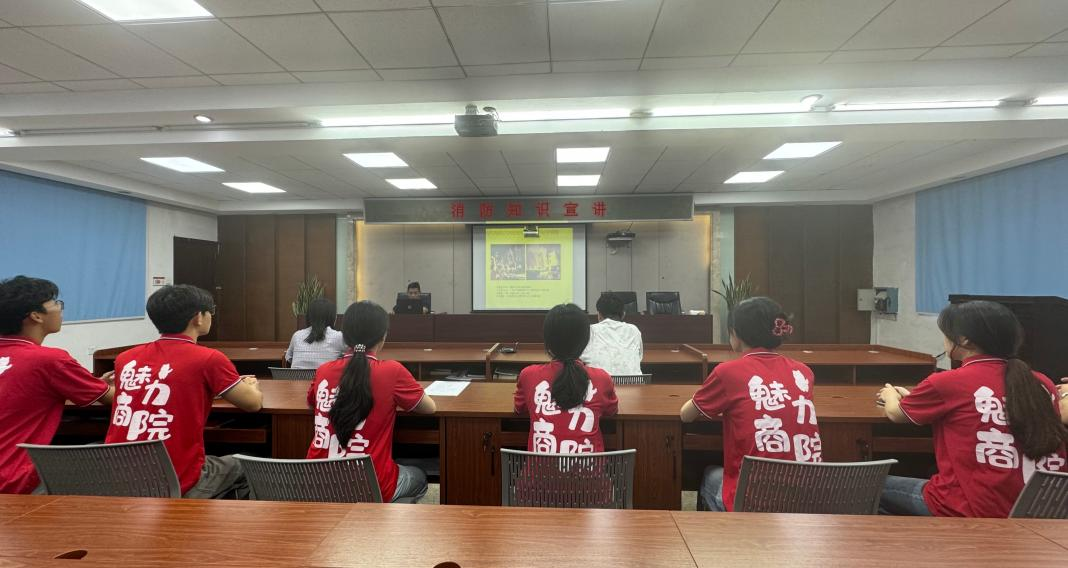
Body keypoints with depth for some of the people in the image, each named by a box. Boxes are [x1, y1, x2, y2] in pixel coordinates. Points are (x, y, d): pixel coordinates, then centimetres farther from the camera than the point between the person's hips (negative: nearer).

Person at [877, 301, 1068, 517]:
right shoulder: (1043, 384, 2)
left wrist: (890, 395, 30)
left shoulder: (946, 383, -14)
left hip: (974, 511, -6)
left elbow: (895, 414, 5)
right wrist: (911, 396, 28)